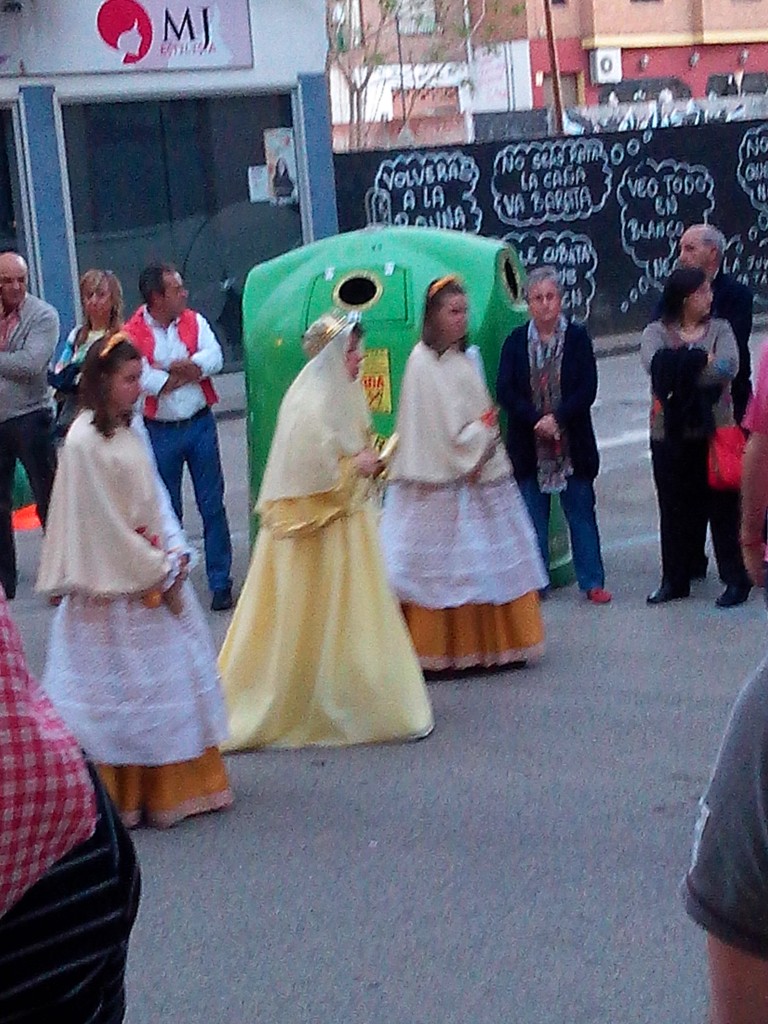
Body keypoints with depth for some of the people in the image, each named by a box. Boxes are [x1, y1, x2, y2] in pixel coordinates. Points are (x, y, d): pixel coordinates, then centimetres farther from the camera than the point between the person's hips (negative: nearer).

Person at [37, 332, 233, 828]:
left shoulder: (131, 428, 6)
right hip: (115, 587, -8)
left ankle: (176, 784, 25)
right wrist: (157, 572, -13)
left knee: (170, 677, 14)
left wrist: (175, 554, -2)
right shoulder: (83, 442, -18)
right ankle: (124, 796, 15)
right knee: (123, 687, 2)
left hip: (156, 572, 8)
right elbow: (101, 524, -18)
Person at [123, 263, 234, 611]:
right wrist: (190, 371, -9)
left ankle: (221, 583, 10)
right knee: (167, 510, 8)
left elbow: (214, 358, -12)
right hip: (161, 432, -2)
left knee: (212, 506, 3)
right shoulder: (132, 335, -8)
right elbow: (145, 381, -19)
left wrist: (168, 369, -21)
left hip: (200, 424, 2)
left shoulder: (194, 322, 3)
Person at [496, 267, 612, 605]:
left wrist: (557, 418, -17)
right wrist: (537, 421, -16)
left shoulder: (578, 337, 0)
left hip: (573, 442, -1)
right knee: (533, 514, 7)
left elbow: (587, 389, -6)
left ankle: (592, 581, 11)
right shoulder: (516, 341, 3)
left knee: (581, 512, 5)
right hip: (528, 444, 1)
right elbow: (505, 391, -4)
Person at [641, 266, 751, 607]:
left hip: (715, 432, 0)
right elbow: (654, 364, -19)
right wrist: (702, 361, -17)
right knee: (674, 509, 8)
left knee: (723, 508, 4)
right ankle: (675, 580, 20)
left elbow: (729, 367, -15)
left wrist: (680, 369, -16)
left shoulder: (720, 329, 5)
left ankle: (736, 579, 14)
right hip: (670, 435, 0)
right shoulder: (656, 332, 3)